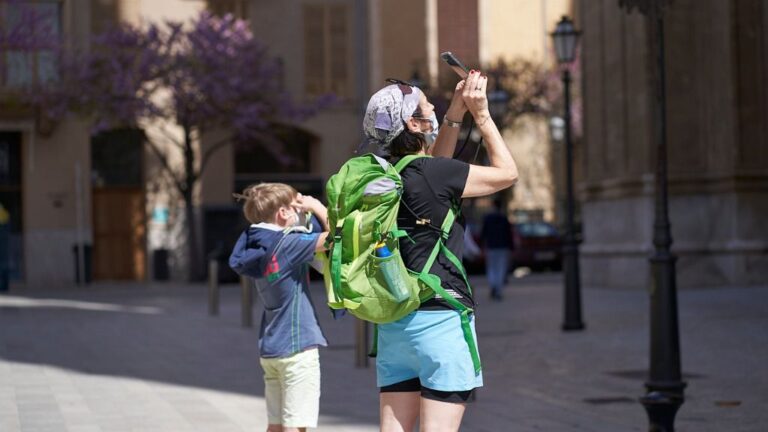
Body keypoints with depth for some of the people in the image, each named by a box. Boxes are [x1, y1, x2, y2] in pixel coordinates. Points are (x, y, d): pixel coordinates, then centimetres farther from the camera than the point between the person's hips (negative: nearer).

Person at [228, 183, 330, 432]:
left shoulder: (260, 245, 9)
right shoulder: (288, 244, -15)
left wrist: (306, 207, 8)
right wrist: (316, 206, -6)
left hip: (270, 349, 8)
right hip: (297, 347, -8)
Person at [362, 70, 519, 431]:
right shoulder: (432, 173, -11)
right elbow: (507, 172, 1)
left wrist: (455, 114, 22)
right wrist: (481, 113, 6)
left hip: (393, 321, 7)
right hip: (440, 318, -7)